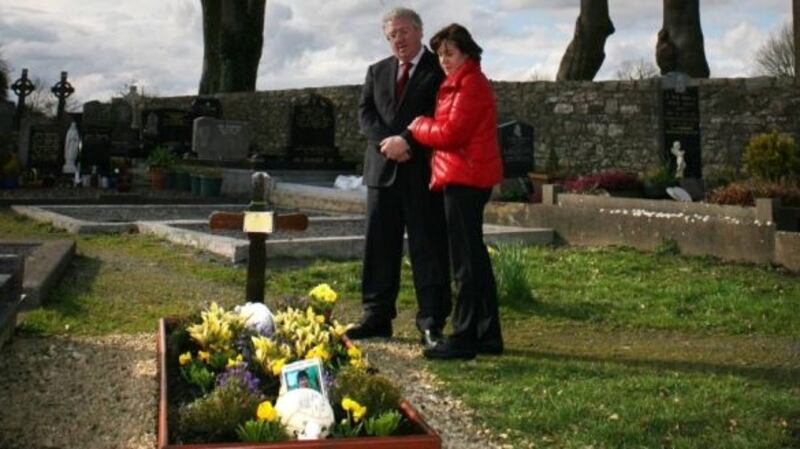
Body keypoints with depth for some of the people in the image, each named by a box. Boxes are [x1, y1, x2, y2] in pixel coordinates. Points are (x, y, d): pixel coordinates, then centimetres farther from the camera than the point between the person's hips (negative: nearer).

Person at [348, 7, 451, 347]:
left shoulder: (440, 70, 1)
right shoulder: (377, 71, 17)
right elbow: (365, 113, 7)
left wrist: (407, 141, -16)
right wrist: (386, 142, -10)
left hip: (424, 170, -5)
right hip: (383, 169, 5)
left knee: (428, 248, -2)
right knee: (379, 246, 6)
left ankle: (432, 322, 2)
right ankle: (377, 316, 13)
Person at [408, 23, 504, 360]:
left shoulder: (471, 85, -12)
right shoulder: (461, 83, 20)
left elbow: (451, 133, -18)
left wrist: (418, 126, -5)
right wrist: (426, 127, 2)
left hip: (465, 179, -11)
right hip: (465, 177, 11)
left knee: (465, 260, -7)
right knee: (474, 257, 13)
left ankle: (464, 338, -3)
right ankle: (488, 335, 19)